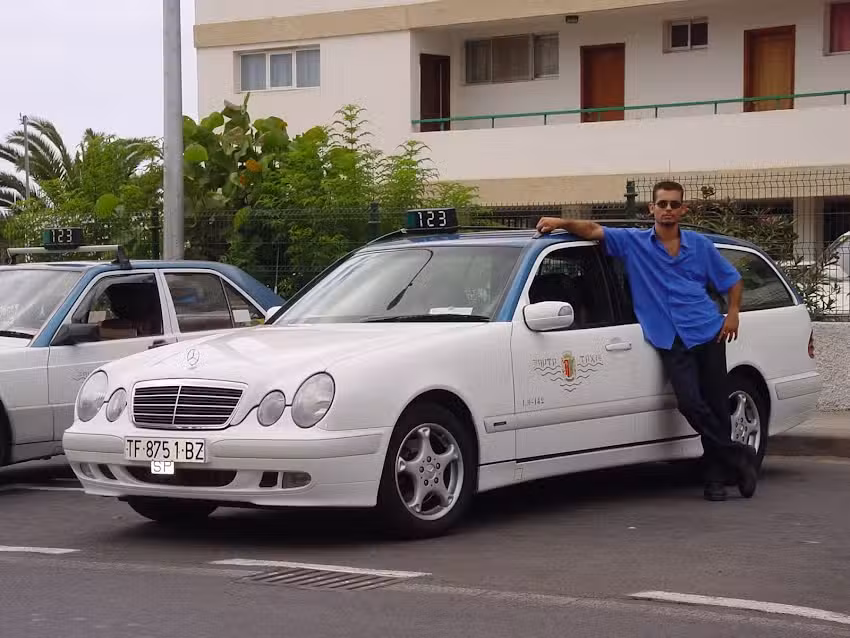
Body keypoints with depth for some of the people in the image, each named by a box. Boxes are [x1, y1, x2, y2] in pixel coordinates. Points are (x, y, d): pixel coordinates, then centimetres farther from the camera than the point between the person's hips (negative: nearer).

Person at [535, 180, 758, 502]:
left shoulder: (699, 245, 10)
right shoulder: (633, 242, 7)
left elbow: (732, 280, 18)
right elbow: (594, 230, 1)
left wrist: (733, 314, 4)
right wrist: (561, 222, -16)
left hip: (708, 334, 1)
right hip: (671, 341, -1)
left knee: (716, 406, 0)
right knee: (690, 403, -18)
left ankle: (717, 475, 14)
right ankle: (739, 458, -2)